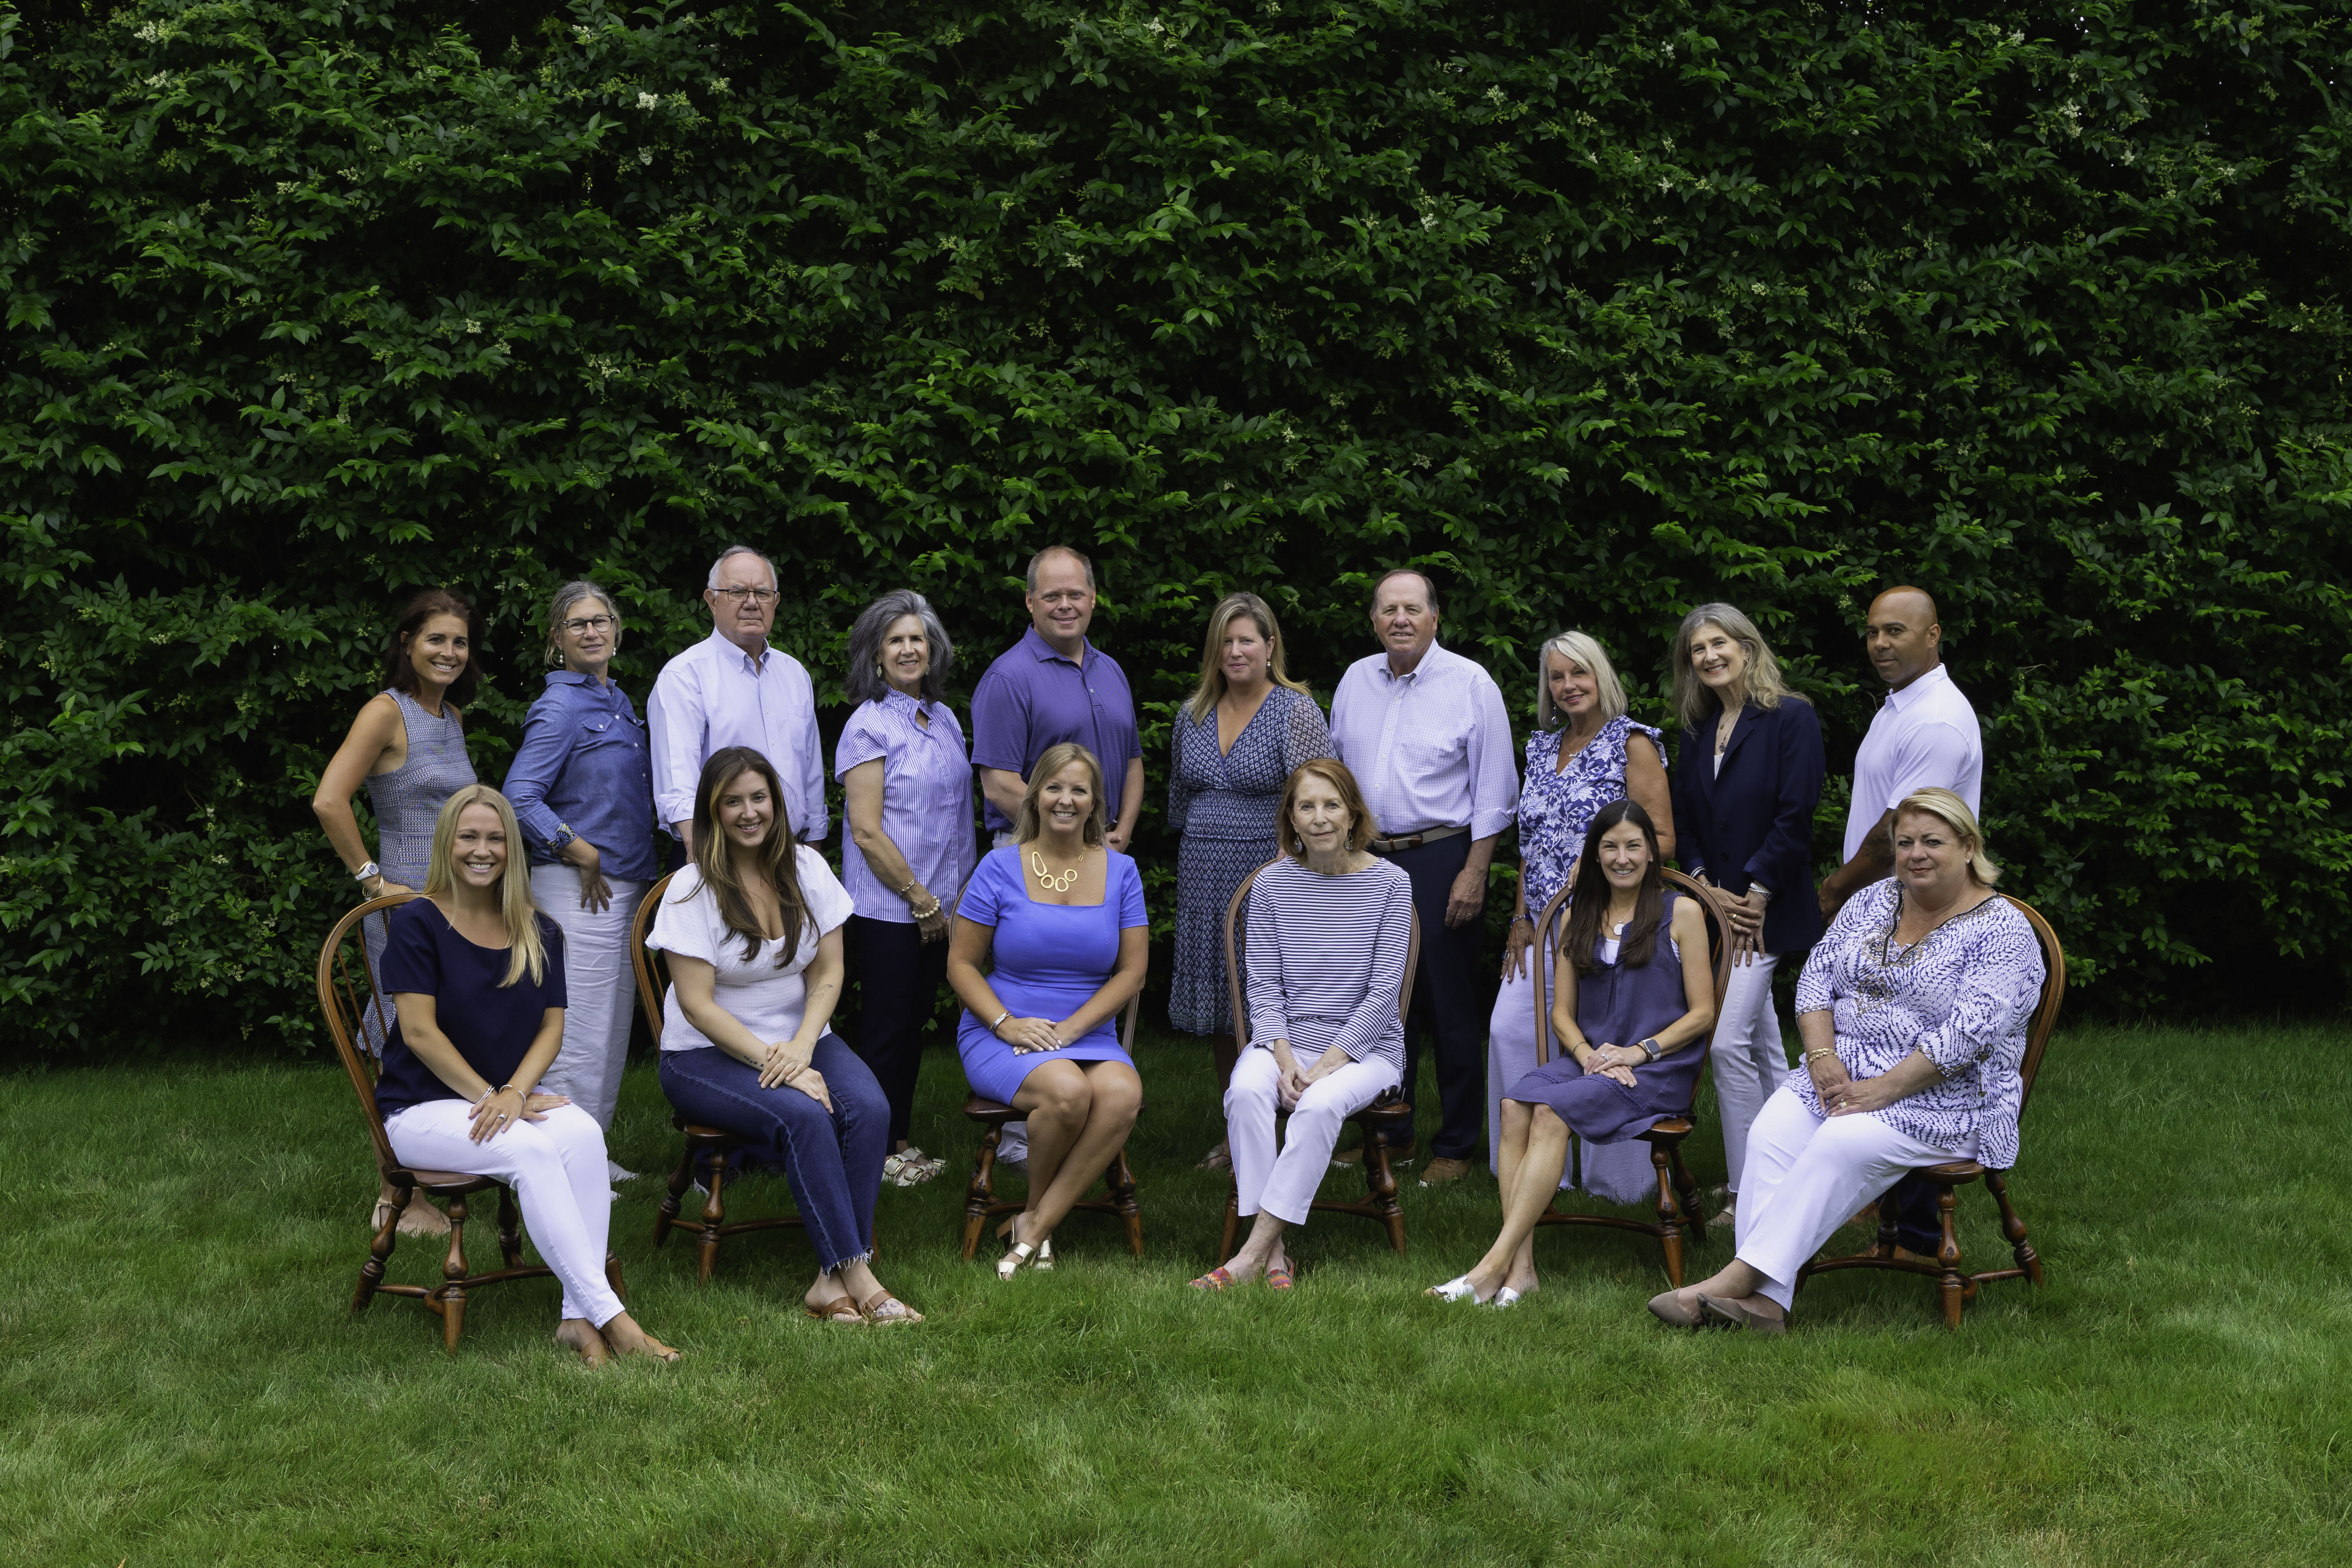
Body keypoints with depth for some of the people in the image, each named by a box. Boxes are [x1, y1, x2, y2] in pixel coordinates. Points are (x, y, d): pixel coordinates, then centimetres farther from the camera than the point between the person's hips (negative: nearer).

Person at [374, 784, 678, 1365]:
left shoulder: (540, 934, 9)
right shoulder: (419, 924, -5)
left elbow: (552, 1027, 4)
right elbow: (419, 1032, -11)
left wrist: (515, 1091, -15)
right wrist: (487, 1096, -15)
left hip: (511, 1094, 4)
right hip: (423, 1106, -4)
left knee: (584, 1134, -29)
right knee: (531, 1149, -33)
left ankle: (579, 1318, -33)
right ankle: (608, 1313, -33)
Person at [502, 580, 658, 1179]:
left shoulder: (618, 701, 14)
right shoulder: (561, 707, -12)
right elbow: (520, 798, -19)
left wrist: (643, 871, 15)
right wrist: (583, 855, -15)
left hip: (626, 884, 9)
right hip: (578, 887, -9)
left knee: (615, 1023, 14)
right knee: (581, 1025, -6)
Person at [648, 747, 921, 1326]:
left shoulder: (806, 869, 3)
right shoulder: (692, 889, -9)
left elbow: (828, 974, 2)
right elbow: (698, 1005, -13)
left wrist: (800, 1048, -15)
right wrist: (773, 1063, -21)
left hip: (801, 1039, 4)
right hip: (709, 1055, -4)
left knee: (869, 1108, -26)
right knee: (805, 1116, -32)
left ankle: (834, 1280, -26)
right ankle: (858, 1277, -29)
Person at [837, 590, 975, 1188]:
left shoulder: (944, 718, 11)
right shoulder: (870, 725, -11)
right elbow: (867, 832, -15)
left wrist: (957, 895, 9)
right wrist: (921, 899, -13)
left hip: (938, 907, 7)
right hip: (886, 908, -7)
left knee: (913, 1025, 13)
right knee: (885, 1028, 0)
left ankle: (899, 1143, 22)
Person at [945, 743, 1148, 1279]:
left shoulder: (1120, 872, 8)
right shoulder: (1000, 868, 2)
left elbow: (1132, 972, 4)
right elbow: (961, 963, 3)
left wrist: (1069, 1028, -9)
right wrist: (1006, 1023, -13)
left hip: (1089, 1034, 2)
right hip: (1000, 1038, -2)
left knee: (1123, 1093, -33)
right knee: (1068, 1091, -35)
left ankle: (1034, 1225, -19)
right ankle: (1037, 1206, -4)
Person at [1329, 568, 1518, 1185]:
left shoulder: (1471, 684, -6)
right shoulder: (1356, 680, 9)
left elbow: (1494, 789, -7)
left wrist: (1474, 872, -12)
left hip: (1441, 859, -5)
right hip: (1369, 859, 5)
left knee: (1450, 1009, 0)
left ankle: (1456, 1147, 10)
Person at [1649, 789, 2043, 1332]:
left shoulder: (2002, 931, -8)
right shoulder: (1871, 903, 13)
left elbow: (1968, 1033, -18)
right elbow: (1816, 977, 10)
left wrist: (1881, 1090, -22)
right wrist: (1822, 1057, -8)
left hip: (1946, 1098, -5)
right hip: (1843, 1073, 6)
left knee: (1842, 1145, -32)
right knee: (1772, 1133, -23)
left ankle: (1734, 1279, -33)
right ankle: (1762, 1299, -34)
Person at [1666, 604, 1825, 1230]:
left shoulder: (1791, 718, -7)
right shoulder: (1697, 729, 13)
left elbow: (1796, 815, -13)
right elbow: (1683, 815, 12)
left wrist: (1756, 895, -14)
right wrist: (1704, 884, -2)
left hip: (1767, 910, -7)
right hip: (1715, 901, 7)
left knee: (1729, 1041, -14)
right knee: (1765, 1048, 13)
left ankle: (1746, 1193, -7)